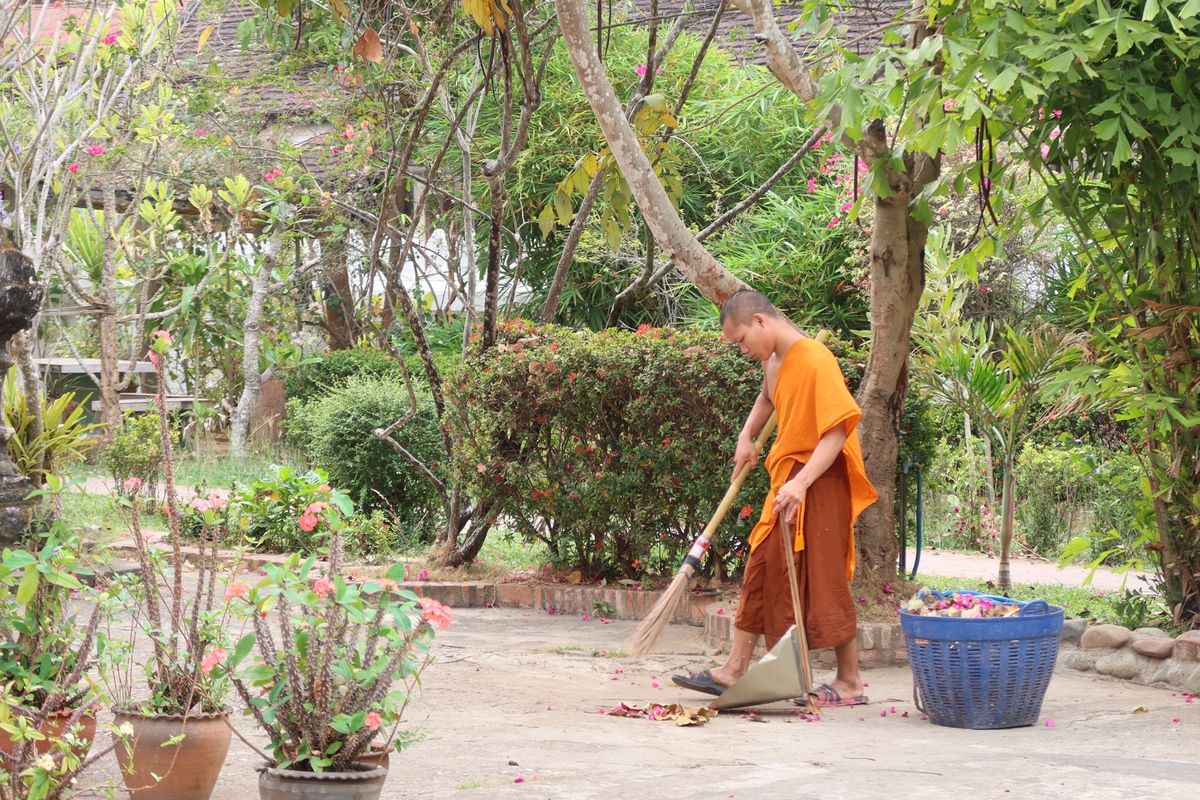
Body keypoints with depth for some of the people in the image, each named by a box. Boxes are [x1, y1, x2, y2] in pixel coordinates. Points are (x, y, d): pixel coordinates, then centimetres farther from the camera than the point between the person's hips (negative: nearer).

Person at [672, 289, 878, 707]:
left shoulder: (814, 359, -19)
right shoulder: (773, 360, 9)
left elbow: (837, 431, -25)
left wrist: (801, 483, -33)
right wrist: (746, 436, 17)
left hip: (820, 481, -9)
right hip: (788, 479, 9)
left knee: (824, 580, -4)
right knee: (762, 569, 10)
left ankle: (850, 682, 4)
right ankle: (735, 669, 16)